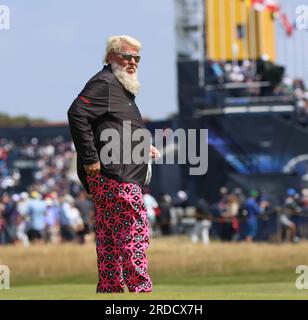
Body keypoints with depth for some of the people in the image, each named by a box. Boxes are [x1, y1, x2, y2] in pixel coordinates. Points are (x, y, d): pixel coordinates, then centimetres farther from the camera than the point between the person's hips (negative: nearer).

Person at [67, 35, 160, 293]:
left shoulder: (121, 87, 25)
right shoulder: (104, 83, -8)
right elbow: (77, 114, -21)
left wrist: (144, 146, 17)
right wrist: (90, 159, -21)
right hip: (115, 175, -11)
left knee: (109, 238, 11)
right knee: (135, 232, -11)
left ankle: (110, 290, 13)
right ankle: (141, 290, -12)